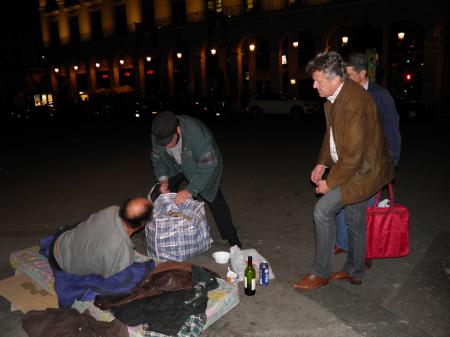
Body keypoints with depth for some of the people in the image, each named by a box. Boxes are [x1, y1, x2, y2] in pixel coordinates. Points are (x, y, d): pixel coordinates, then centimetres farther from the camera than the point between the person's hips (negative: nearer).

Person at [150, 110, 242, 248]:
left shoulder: (197, 133, -42)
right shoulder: (157, 135, -25)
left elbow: (208, 166, -38)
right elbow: (157, 157, -6)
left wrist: (190, 190, -40)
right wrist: (163, 179, -20)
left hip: (204, 162, -4)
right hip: (175, 165, 5)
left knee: (213, 197, -9)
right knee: (165, 194, -1)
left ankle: (231, 236, 5)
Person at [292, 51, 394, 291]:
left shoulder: (354, 102, -29)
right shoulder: (333, 97, -1)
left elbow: (353, 154, -28)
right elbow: (331, 133, 12)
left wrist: (330, 182, -19)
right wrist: (322, 163, 3)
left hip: (363, 170, -9)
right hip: (354, 168, 9)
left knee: (323, 210, -13)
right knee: (355, 221, 19)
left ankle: (320, 273, 4)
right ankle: (354, 272, 38)